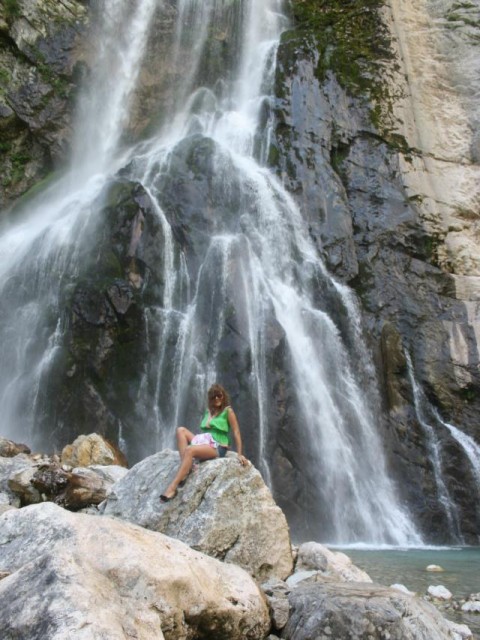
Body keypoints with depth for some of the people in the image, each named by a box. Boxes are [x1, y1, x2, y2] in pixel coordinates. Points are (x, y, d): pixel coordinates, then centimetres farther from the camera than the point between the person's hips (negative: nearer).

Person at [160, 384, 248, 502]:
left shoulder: (228, 411, -2)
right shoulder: (208, 411, 17)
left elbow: (236, 432, -6)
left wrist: (239, 454, -11)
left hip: (218, 447, -7)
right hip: (205, 441, 7)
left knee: (189, 450, -33)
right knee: (181, 430, -10)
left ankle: (172, 487, -38)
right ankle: (185, 468, -24)